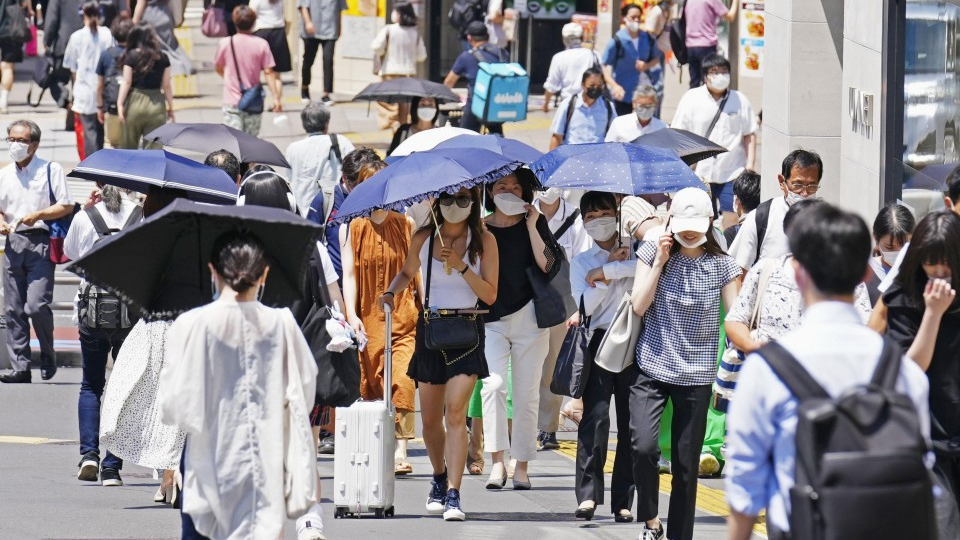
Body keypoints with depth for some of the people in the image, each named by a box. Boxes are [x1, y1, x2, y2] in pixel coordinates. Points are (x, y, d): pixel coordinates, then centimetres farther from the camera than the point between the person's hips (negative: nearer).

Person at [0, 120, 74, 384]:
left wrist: (37, 215, -13)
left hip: (41, 242, -5)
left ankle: (48, 356, 8)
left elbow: (66, 206, -1)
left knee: (36, 305, -15)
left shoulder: (50, 170, 1)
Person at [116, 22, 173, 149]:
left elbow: (126, 82, -6)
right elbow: (166, 86, 4)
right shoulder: (162, 58, 2)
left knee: (128, 147, 9)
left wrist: (120, 104, -5)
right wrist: (170, 108, 11)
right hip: (156, 105, 2)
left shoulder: (131, 56, -3)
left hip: (135, 102, -1)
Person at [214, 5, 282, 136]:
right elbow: (268, 72, -7)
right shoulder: (261, 44, -5)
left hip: (232, 101, -1)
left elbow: (219, 69, 11)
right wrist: (276, 97, -4)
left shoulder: (225, 43, -4)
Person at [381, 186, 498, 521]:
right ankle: (439, 478, 35)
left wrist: (460, 266, -17)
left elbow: (490, 295, -6)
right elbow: (407, 273, 22)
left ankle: (453, 495, -21)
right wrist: (391, 292, 1)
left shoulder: (484, 241, -2)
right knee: (430, 418, 9)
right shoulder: (423, 239, 5)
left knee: (456, 412, -17)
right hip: (429, 329, 3)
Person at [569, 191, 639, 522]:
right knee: (595, 415, -14)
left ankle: (623, 501, 3)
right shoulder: (581, 262, 14)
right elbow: (586, 305, -2)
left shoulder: (634, 249, 12)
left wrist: (605, 272, -9)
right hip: (600, 342, 0)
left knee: (631, 422, -1)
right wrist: (616, 265, -3)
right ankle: (588, 494, -15)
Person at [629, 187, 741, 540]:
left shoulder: (722, 265, 1)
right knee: (643, 446, -20)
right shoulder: (653, 253, 2)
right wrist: (659, 261, -9)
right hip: (653, 368, 0)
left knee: (686, 465, 3)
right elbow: (639, 306, -4)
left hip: (696, 376, 1)